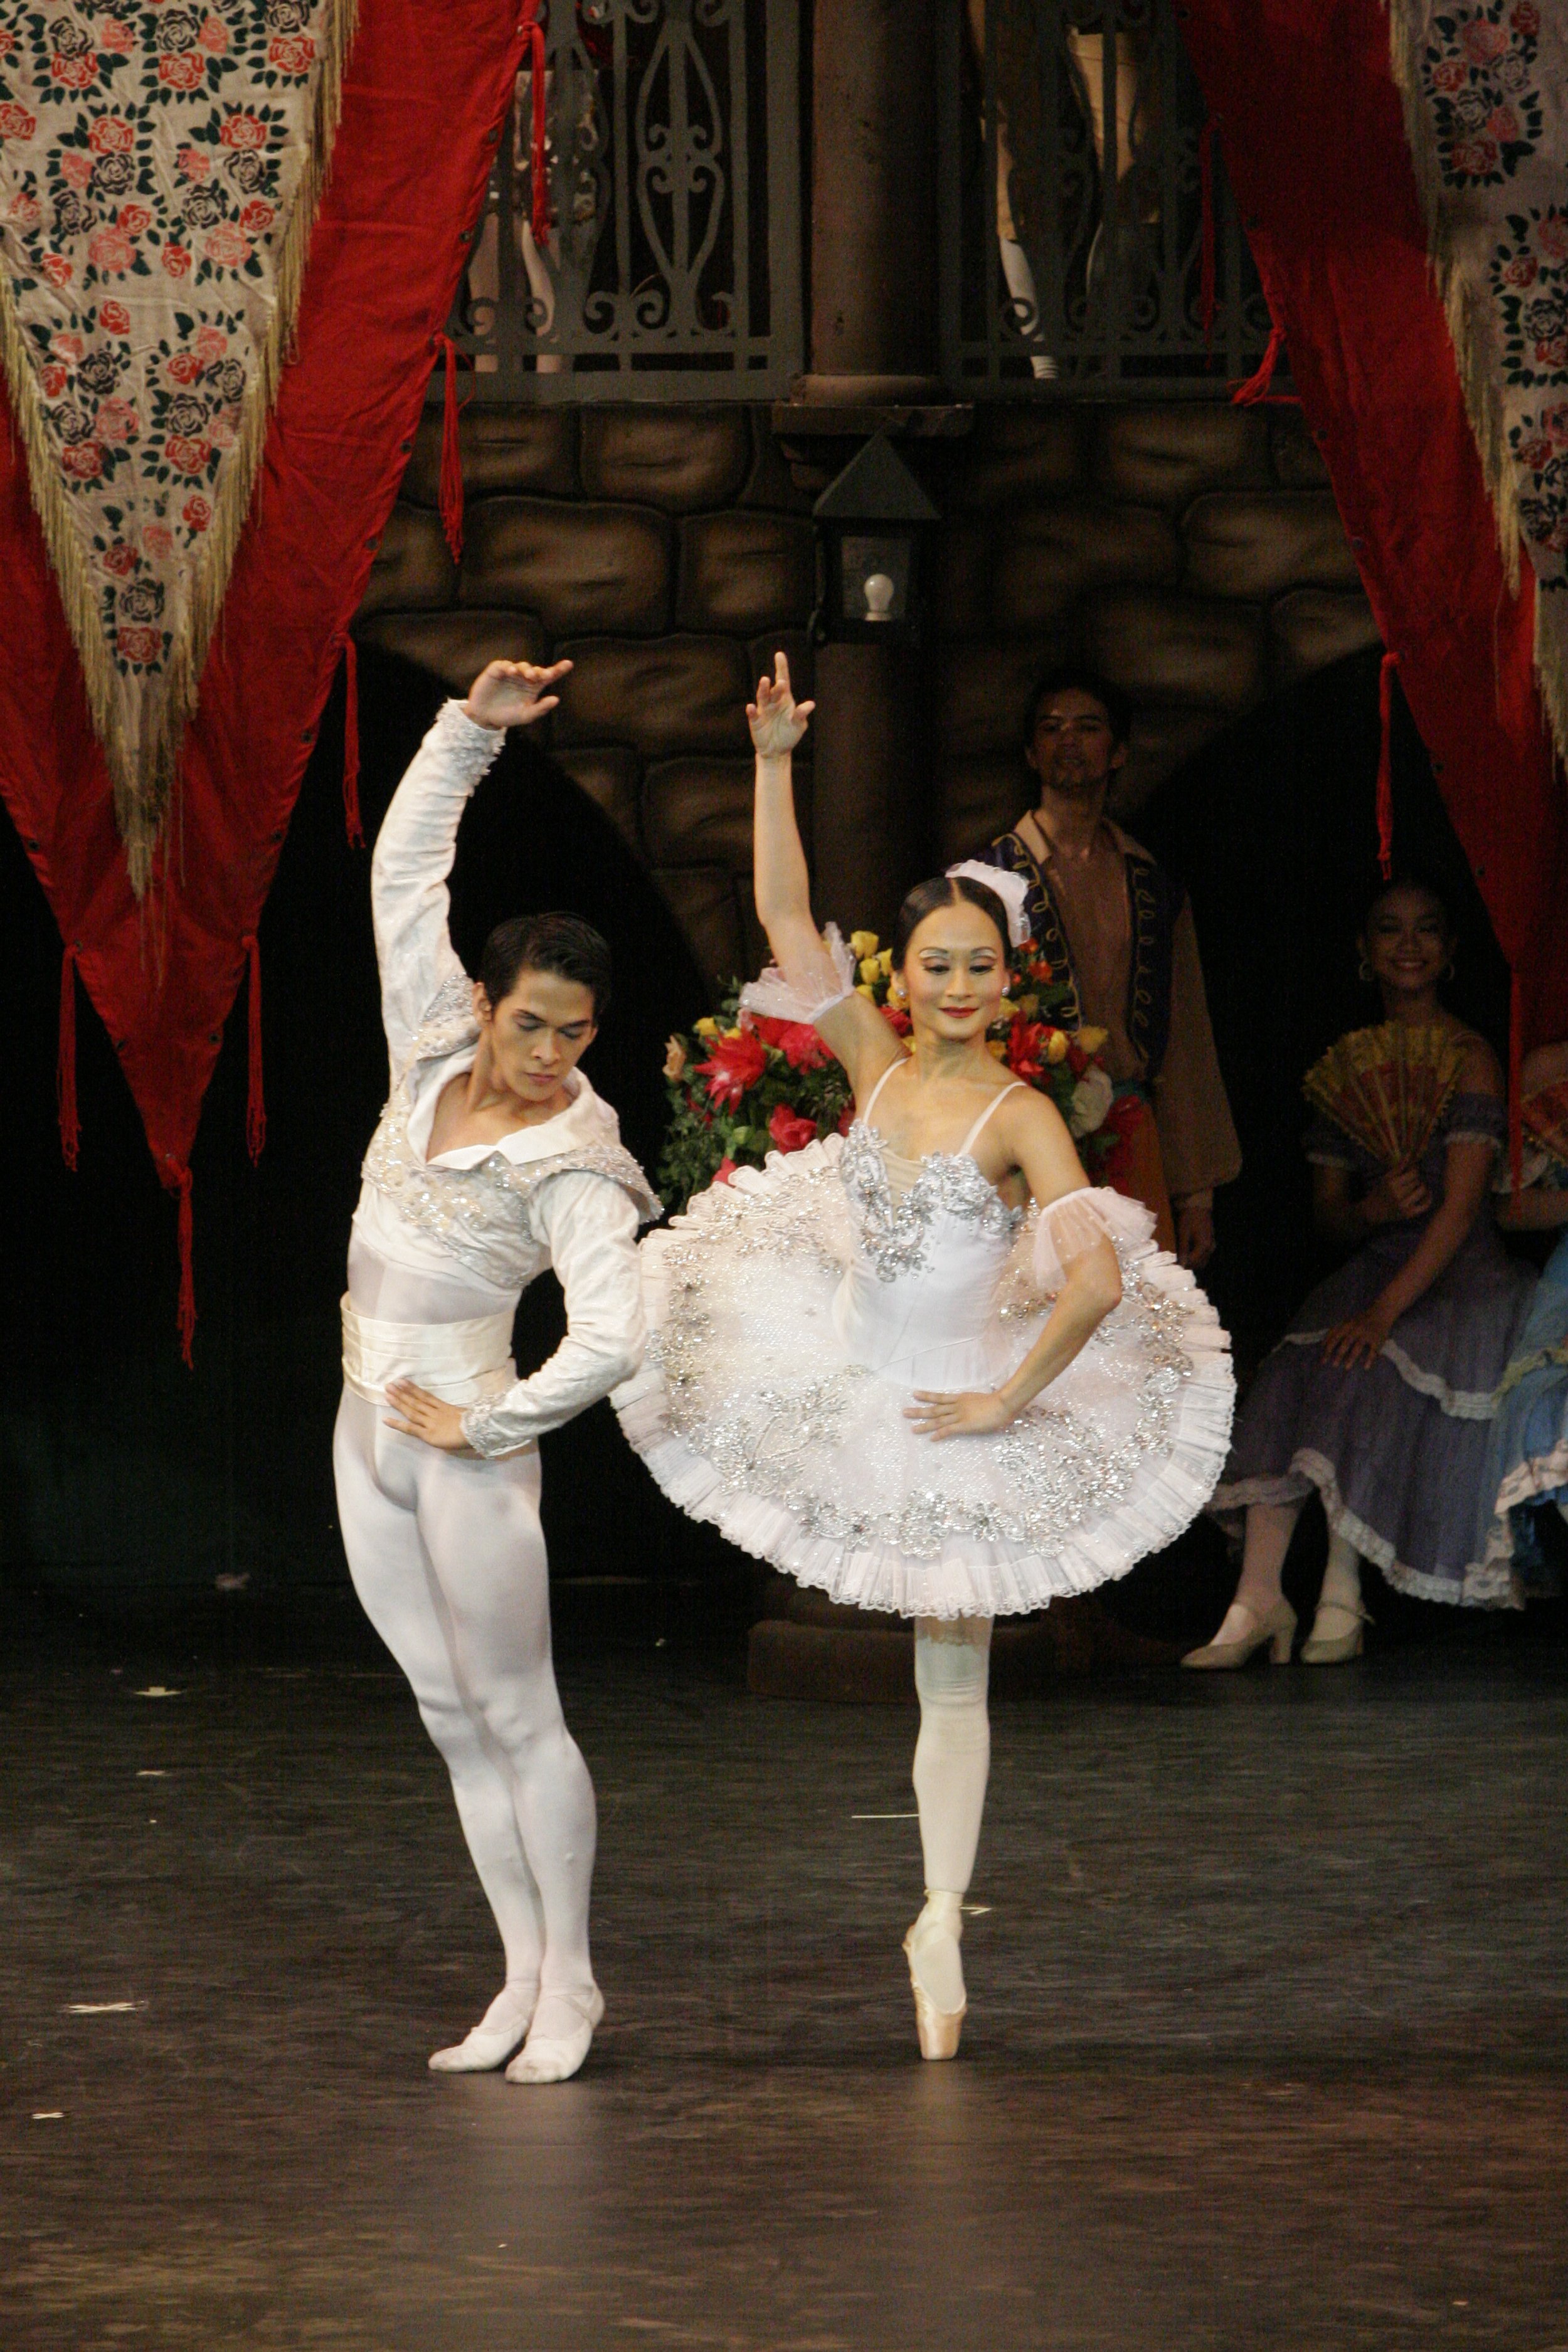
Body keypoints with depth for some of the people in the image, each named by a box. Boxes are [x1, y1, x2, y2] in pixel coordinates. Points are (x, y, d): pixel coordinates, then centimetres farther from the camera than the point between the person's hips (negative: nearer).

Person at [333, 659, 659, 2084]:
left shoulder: (575, 1172, -17)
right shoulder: (436, 1051, 0)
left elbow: (613, 1339, -29)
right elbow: (406, 867, 5)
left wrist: (483, 1427, -19)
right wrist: (472, 728, -4)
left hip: (466, 1450, -7)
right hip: (370, 1429, 7)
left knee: (517, 1716, 1)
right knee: (452, 1716, 10)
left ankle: (569, 1983, 9)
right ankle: (524, 1978, 15)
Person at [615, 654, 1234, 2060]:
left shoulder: (1019, 1120, -20)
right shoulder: (878, 1069, -5)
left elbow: (1098, 1282, -29)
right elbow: (786, 915, -7)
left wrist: (1005, 1401, -21)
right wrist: (775, 766, -16)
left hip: (968, 1402, -4)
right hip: (852, 1369, 4)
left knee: (955, 1676, 5)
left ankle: (942, 1928, 14)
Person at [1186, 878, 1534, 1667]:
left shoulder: (1469, 1058, -6)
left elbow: (1460, 1208, -15)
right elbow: (1326, 1209, 12)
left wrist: (1384, 1312, -24)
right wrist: (1371, 1210, -14)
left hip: (1460, 1276, -5)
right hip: (1374, 1270, 5)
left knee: (1360, 1382, -31)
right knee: (1291, 1384, -23)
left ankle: (1341, 1601, -22)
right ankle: (1258, 1597, -29)